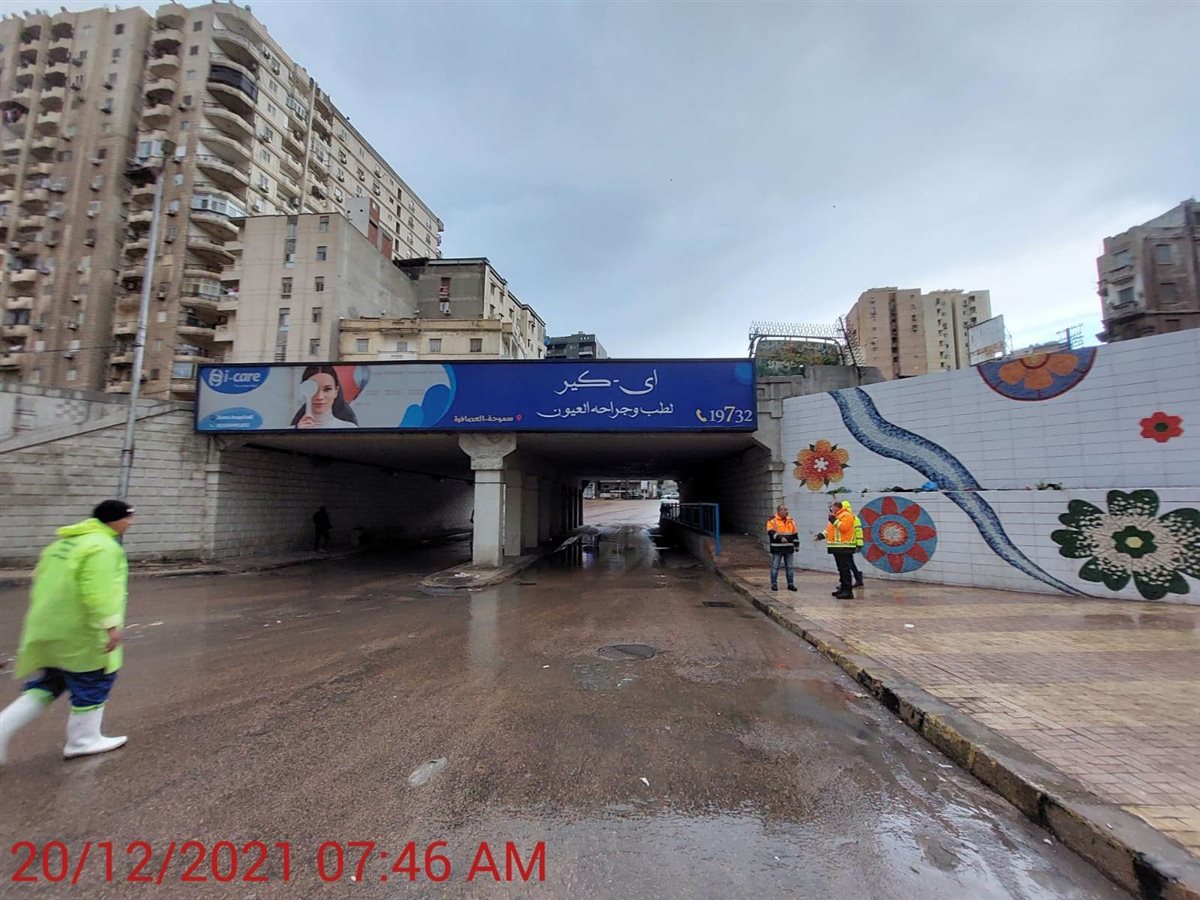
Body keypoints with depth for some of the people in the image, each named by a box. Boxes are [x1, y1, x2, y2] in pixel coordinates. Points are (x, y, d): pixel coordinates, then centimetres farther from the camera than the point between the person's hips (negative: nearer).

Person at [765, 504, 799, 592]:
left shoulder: (791, 521, 12)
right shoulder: (772, 520, -4)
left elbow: (795, 534, 17)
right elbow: (771, 532, -16)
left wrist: (796, 546, 15)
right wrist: (780, 538, -30)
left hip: (788, 548, 5)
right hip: (777, 548, -4)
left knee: (789, 567, 10)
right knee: (775, 567, 1)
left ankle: (791, 584, 18)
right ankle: (774, 584, 9)